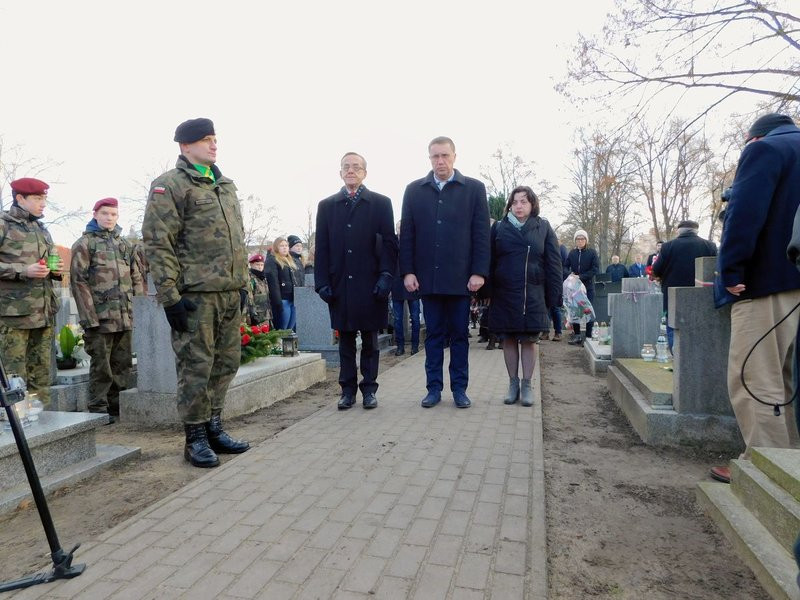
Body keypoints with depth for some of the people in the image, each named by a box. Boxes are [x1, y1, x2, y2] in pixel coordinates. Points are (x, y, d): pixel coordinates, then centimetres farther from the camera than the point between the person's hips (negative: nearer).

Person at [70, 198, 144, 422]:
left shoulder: (125, 244, 17)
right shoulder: (85, 243, 1)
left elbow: (137, 279, 18)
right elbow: (78, 281, -6)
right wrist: (89, 317, -13)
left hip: (125, 317, 5)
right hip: (100, 317, -5)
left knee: (123, 363, 10)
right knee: (101, 365, 0)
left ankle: (117, 406, 21)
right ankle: (98, 409, 11)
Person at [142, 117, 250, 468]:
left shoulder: (226, 186, 19)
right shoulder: (170, 185, -4)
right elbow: (157, 243, -11)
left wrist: (243, 284, 17)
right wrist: (170, 295, -16)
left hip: (230, 294, 7)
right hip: (195, 295, -7)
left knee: (226, 364, 12)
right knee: (196, 368, 0)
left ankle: (214, 429, 26)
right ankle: (195, 439, 14)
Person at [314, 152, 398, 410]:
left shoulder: (381, 203, 6)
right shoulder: (327, 205, 12)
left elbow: (389, 243, 1)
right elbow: (321, 247, 8)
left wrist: (386, 276, -10)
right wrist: (322, 282, -1)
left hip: (370, 283, -2)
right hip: (340, 283, 2)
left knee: (370, 340, 6)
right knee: (345, 339, 7)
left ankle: (369, 389, 15)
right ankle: (348, 390, 16)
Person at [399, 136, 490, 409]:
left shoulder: (474, 188, 4)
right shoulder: (414, 190, 8)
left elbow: (481, 234, 0)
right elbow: (407, 234, 5)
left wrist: (479, 272, -7)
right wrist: (407, 271, -2)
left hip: (461, 277, -1)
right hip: (427, 276, 1)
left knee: (459, 334, 7)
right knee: (433, 334, 8)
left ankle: (459, 388, 17)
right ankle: (434, 387, 16)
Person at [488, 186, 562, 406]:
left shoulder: (543, 227, 5)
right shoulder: (499, 228, 6)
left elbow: (553, 263, 2)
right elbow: (490, 262, 3)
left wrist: (553, 295, -4)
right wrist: (488, 292, -4)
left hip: (533, 295, -1)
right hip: (504, 295, 1)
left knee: (529, 339, 4)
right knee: (509, 339, 7)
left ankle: (527, 385, 15)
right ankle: (513, 384, 19)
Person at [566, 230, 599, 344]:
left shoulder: (592, 252, -2)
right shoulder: (572, 252, 5)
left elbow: (595, 269, -8)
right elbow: (566, 267, 5)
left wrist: (581, 277, -16)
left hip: (588, 286, -3)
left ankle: (589, 336, 5)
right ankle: (576, 335, 16)